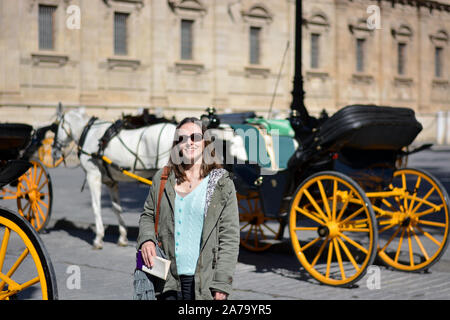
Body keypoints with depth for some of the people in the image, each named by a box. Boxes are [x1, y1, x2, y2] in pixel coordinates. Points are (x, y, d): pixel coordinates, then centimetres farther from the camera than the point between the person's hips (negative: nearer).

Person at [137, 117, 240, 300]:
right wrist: (146, 239, -1)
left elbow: (230, 237, -2)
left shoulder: (222, 183, -1)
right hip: (169, 280, 3)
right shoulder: (162, 179, 7)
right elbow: (147, 215, 21)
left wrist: (221, 284, -8)